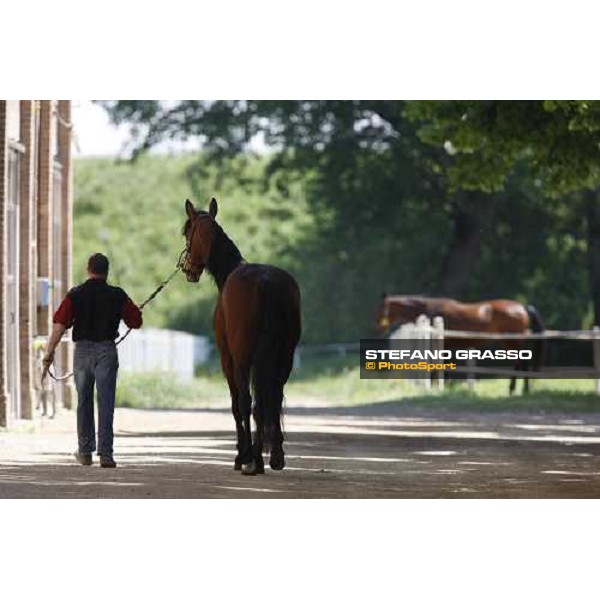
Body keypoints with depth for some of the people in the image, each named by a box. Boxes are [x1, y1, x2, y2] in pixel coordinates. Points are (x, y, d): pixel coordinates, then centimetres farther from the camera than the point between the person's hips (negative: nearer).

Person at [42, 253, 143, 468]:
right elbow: (136, 322, 5)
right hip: (107, 350, -1)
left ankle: (85, 452, 24)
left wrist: (49, 353, -9)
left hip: (83, 349, 1)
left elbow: (59, 325, -9)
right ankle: (105, 454, -8)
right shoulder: (117, 295, 0)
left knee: (84, 403, 15)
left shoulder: (75, 295, 0)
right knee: (105, 403, -1)